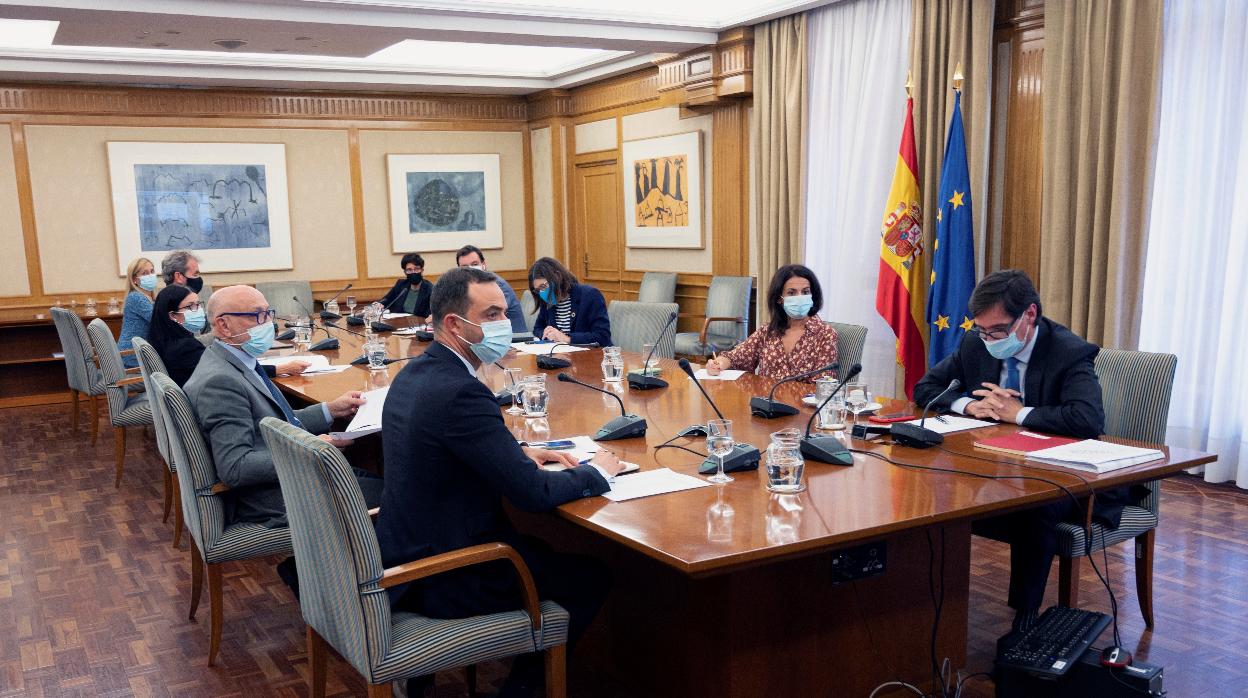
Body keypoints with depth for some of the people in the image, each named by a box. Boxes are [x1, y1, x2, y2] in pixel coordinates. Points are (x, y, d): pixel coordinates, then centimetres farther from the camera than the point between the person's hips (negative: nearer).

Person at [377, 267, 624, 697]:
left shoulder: (415, 372, 3)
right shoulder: (460, 392, -27)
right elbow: (533, 494, -24)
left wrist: (521, 452, 6)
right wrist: (597, 472, -7)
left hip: (405, 554, 9)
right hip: (442, 579, -9)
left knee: (540, 546, 27)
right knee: (592, 577, 5)